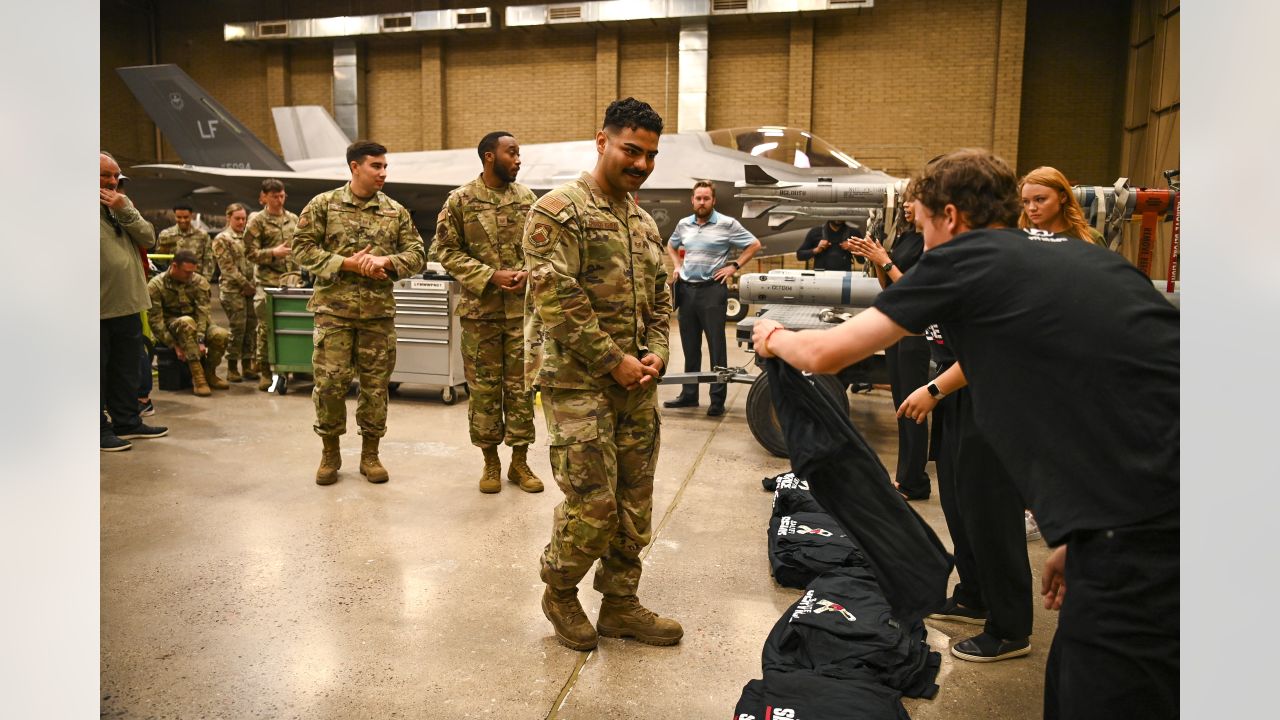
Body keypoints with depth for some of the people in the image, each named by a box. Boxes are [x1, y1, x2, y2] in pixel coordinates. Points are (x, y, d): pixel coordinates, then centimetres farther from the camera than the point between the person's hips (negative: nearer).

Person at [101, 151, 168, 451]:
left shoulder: (122, 203, 11)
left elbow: (149, 238, 1)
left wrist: (124, 211, -11)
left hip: (128, 305, 7)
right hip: (99, 309, -7)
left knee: (127, 370, 17)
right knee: (98, 372, 3)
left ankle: (127, 422, 29)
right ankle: (99, 429, 13)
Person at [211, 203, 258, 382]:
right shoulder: (222, 239, -1)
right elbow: (228, 267, -8)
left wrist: (253, 285, 3)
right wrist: (245, 284, -11)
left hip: (249, 289, 5)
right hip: (232, 290, -5)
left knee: (251, 327, 4)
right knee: (237, 328, -7)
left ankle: (247, 365, 13)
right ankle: (232, 368, 2)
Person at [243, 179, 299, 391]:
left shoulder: (293, 219, 14)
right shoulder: (257, 221, 1)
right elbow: (250, 252, -3)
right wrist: (273, 253, -15)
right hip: (267, 281, -4)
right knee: (266, 327, -2)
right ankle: (265, 371, 4)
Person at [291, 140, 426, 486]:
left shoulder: (396, 211, 8)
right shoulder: (323, 205, 2)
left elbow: (417, 255, 5)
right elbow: (302, 248, -2)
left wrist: (385, 261, -14)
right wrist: (347, 264, -14)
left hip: (379, 311, 2)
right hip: (334, 309, -2)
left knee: (376, 385, 6)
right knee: (330, 382, -1)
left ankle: (370, 454, 20)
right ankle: (330, 453, 18)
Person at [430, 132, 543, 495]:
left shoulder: (526, 198, 6)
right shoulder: (460, 200, -3)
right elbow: (446, 250, -5)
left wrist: (529, 273, -9)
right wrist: (489, 276, -15)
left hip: (522, 308, 3)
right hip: (480, 308, -2)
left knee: (521, 384, 6)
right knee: (483, 386, 5)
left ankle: (519, 460, 18)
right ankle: (490, 460, 19)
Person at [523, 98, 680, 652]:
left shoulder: (644, 222, 17)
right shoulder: (558, 210, -7)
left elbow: (660, 298, 20)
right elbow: (557, 299, -16)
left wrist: (655, 354, 2)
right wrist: (614, 361, -15)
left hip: (636, 384, 7)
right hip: (577, 380, -7)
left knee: (635, 504, 10)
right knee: (591, 504, -6)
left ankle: (620, 604, 27)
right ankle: (559, 592, 21)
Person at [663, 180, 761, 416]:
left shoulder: (727, 224, -5)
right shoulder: (683, 225, 9)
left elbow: (754, 244, 0)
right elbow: (671, 246, 27)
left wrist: (734, 266, -7)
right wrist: (678, 266, 12)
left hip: (712, 290, -5)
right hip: (687, 289, 5)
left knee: (716, 346, -1)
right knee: (690, 346, 12)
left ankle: (718, 399, 5)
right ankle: (689, 394, 22)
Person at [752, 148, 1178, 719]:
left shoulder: (963, 258, -2)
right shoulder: (1076, 254, 21)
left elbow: (824, 354, 3)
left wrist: (775, 338, 26)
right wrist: (1079, 536, 26)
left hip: (1142, 530, -8)